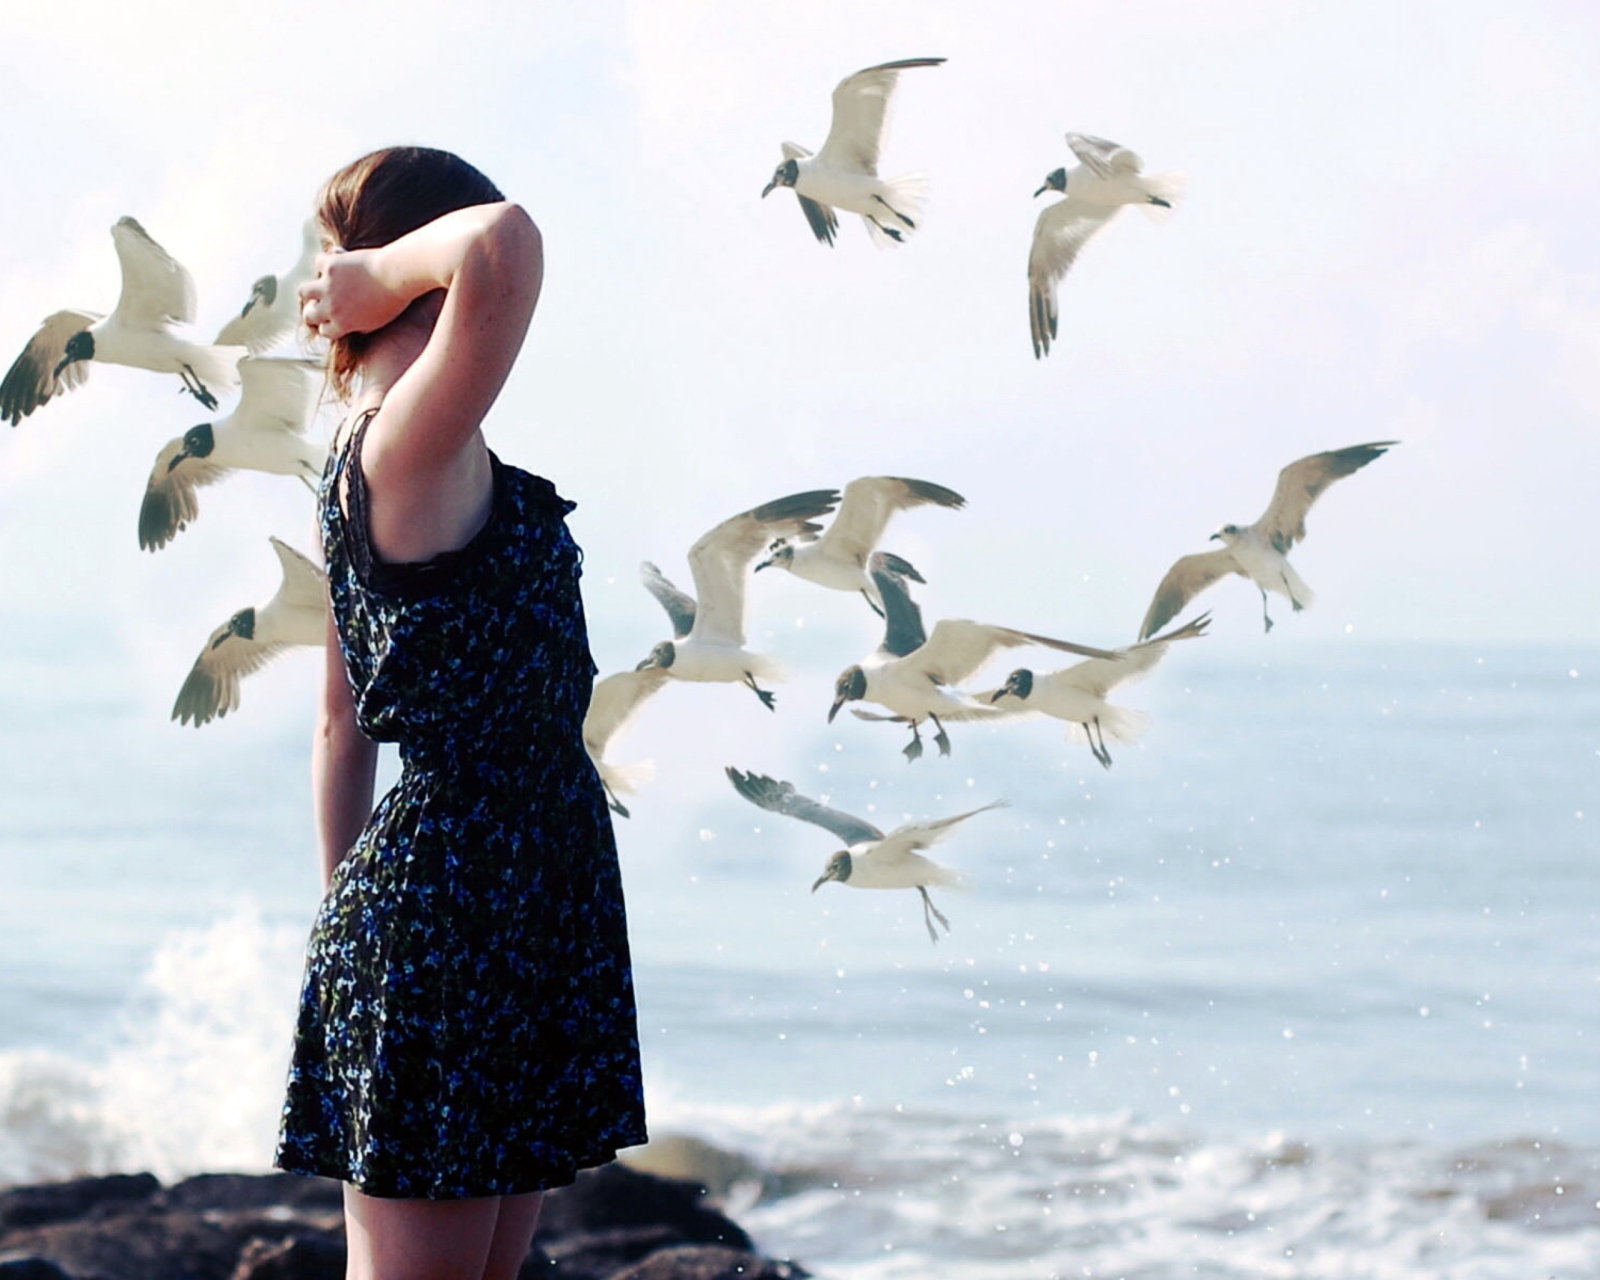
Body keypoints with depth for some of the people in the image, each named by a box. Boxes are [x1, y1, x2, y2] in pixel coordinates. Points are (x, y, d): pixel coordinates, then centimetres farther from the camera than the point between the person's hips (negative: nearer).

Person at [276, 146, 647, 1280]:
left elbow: (344, 725, 20)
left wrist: (348, 909, 26)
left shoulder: (362, 466, 14)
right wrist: (377, 277, -15)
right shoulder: (414, 447, -16)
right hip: (450, 915, -10)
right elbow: (505, 247, -35)